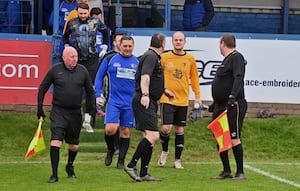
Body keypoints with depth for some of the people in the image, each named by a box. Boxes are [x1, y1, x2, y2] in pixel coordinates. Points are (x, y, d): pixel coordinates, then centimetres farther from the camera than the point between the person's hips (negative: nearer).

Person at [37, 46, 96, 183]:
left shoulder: (82, 71, 5)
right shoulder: (55, 70, -1)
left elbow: (90, 91, 14)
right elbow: (42, 88, 8)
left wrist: (92, 110, 9)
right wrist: (40, 109, 5)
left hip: (75, 112, 2)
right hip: (58, 111, -2)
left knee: (74, 145, 10)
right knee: (56, 141, -16)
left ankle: (70, 166, 39)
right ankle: (54, 174, -11)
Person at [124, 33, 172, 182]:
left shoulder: (153, 57, 24)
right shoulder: (151, 57, -8)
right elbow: (145, 76, -23)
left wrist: (164, 91, 52)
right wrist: (145, 94, -36)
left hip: (149, 102, 11)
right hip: (145, 102, -11)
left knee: (150, 137, 10)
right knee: (153, 136, -19)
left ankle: (143, 174, 11)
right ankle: (131, 165, -17)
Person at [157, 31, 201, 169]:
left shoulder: (190, 59, 6)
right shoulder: (164, 57, 0)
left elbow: (194, 78, 14)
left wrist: (197, 96, 11)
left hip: (183, 100, 2)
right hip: (167, 99, -2)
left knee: (180, 130, 5)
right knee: (166, 128, -13)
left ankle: (177, 159, 15)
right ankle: (164, 151, 15)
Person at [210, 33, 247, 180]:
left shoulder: (236, 57, -9)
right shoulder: (226, 59, 21)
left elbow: (238, 78, -22)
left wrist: (232, 96, -33)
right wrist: (216, 103, 30)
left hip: (233, 106, -10)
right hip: (221, 106, 10)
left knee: (234, 139, -9)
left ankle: (240, 172, -4)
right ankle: (226, 171, 16)